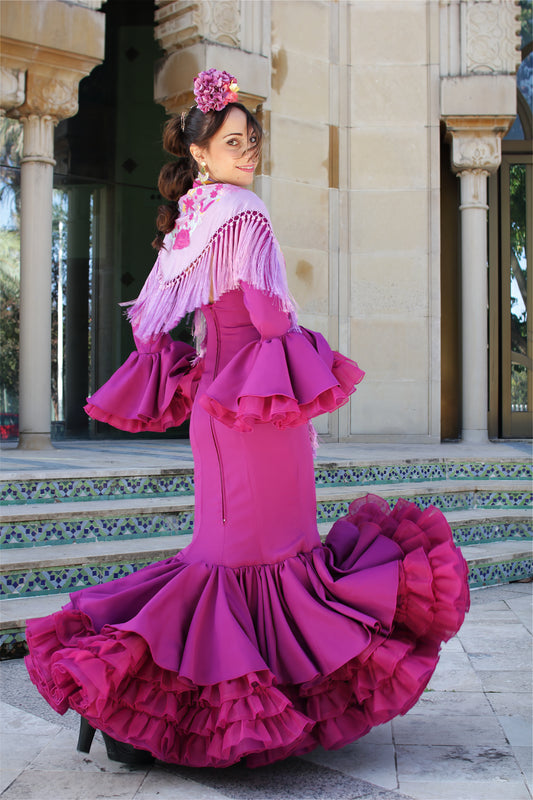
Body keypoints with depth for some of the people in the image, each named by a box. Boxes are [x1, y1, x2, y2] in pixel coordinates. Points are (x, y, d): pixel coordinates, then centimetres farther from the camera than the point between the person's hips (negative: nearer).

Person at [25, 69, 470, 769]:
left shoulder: (189, 218, 14)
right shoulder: (245, 213, -11)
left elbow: (152, 313, 15)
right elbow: (269, 313, -18)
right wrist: (306, 352, 0)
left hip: (216, 385, 8)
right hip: (259, 385, -8)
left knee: (226, 537, 16)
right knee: (266, 539, -1)